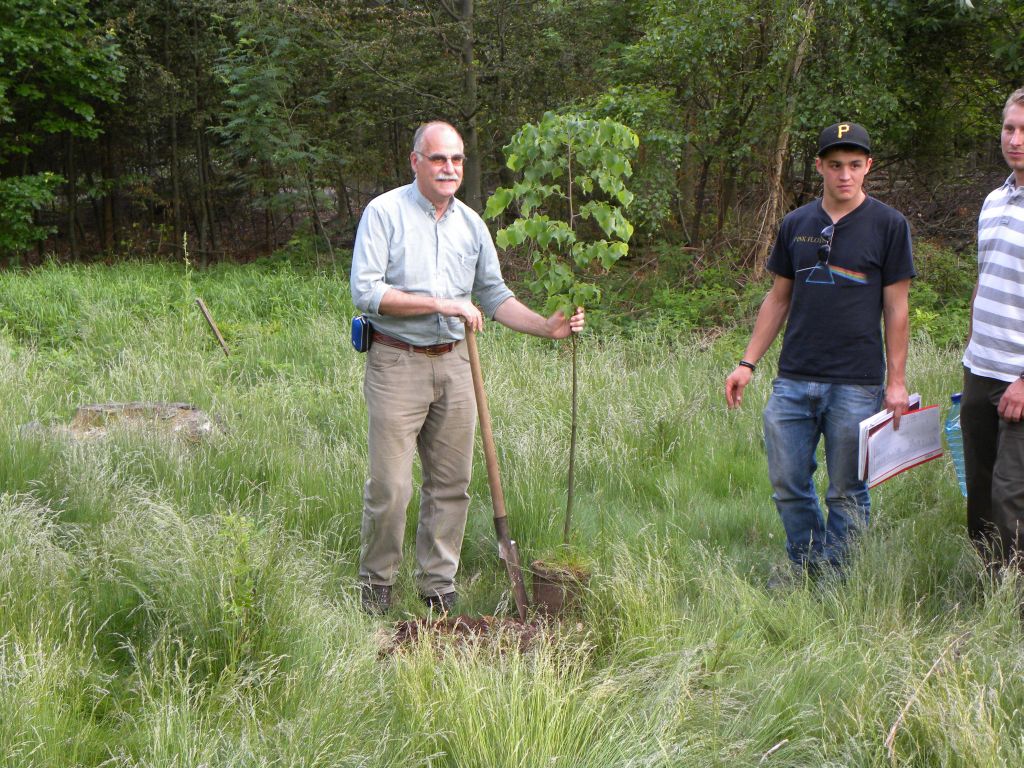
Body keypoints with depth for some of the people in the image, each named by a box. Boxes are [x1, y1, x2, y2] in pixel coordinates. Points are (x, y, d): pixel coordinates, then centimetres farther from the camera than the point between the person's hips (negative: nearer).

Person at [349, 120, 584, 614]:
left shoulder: (470, 223, 11)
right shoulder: (385, 212, -6)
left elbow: (494, 295, 15)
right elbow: (366, 291, -14)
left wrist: (547, 326, 1)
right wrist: (440, 304, -17)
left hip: (453, 364, 5)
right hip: (397, 364, -5)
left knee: (451, 483, 7)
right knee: (390, 486, -5)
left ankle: (439, 586, 18)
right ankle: (375, 587, 11)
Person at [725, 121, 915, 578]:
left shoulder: (889, 226, -1)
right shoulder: (796, 225, 9)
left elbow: (896, 308, -2)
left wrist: (896, 380, -6)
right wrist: (748, 362, 10)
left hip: (856, 385, -3)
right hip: (793, 380, 4)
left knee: (846, 492, 5)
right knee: (788, 484, 8)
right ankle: (804, 562, 28)